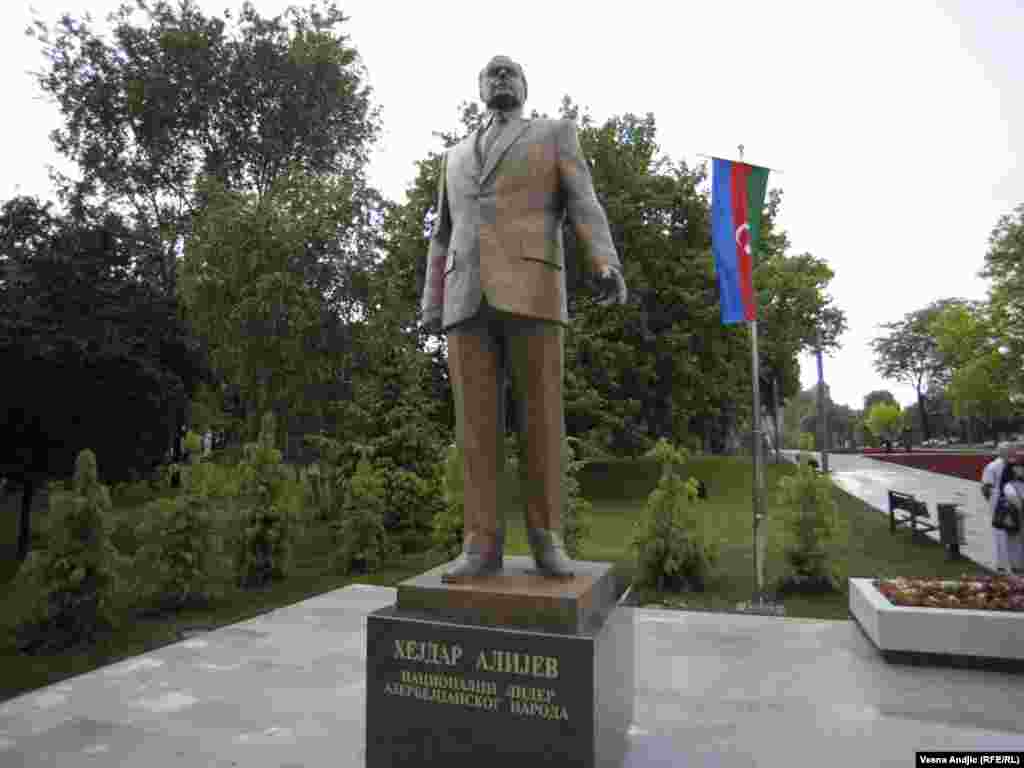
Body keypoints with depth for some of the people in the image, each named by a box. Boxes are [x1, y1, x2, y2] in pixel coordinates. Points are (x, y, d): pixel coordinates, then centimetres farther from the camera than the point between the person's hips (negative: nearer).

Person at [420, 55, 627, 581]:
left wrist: (608, 266, -16)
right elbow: (443, 238, 25)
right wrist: (430, 307, 13)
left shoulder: (556, 135, 19)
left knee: (541, 419, -6)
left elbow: (583, 208, 3)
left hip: (530, 293, -3)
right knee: (476, 423, -5)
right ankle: (482, 545, 0)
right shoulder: (457, 157, 30)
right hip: (469, 301, 3)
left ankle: (546, 541, 4)